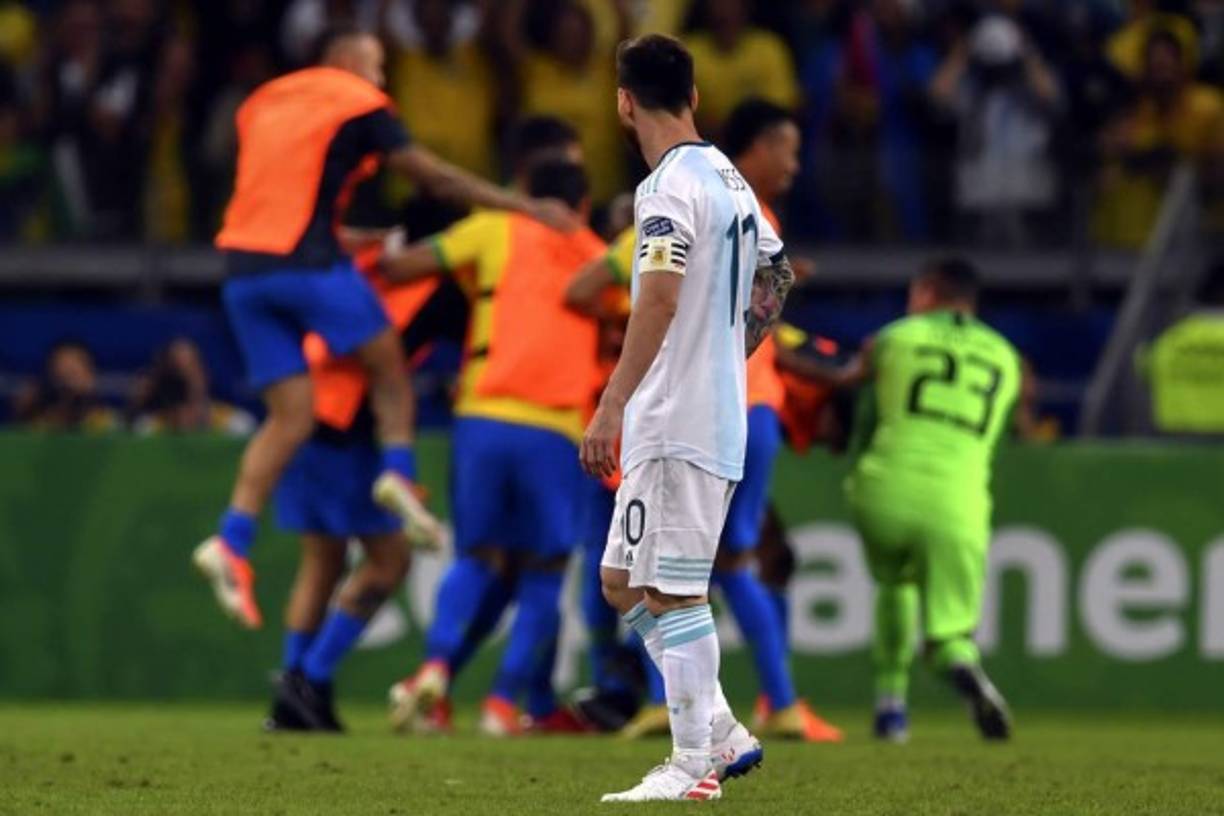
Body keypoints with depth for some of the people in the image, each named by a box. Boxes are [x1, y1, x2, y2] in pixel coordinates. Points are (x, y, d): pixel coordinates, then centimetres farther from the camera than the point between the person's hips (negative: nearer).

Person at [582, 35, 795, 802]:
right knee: (624, 582, 15)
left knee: (672, 593, -5)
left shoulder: (670, 187, -15)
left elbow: (659, 303, -25)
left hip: (677, 425, -9)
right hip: (718, 413, 9)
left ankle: (694, 766, -4)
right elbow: (778, 275, 25)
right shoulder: (729, 179, 14)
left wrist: (611, 407, -27)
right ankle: (722, 733, 14)